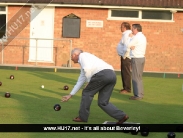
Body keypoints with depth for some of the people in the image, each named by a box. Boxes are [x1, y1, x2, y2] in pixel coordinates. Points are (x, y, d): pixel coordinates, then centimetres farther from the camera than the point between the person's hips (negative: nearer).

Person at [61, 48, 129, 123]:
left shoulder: (82, 55, 10)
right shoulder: (83, 64, 36)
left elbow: (88, 68, -10)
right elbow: (80, 81, 40)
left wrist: (88, 82, 4)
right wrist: (70, 95, 44)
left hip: (102, 74, -9)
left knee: (87, 92, 11)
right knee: (103, 102, 12)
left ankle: (82, 117, 17)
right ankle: (122, 116, 1)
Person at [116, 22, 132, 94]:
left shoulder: (126, 35, -16)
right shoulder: (127, 34, 15)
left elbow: (127, 46, -25)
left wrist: (124, 56, -18)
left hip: (126, 57, -11)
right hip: (124, 56, 11)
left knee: (126, 73, -6)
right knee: (124, 73, 16)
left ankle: (127, 89, -2)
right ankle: (125, 87, 24)